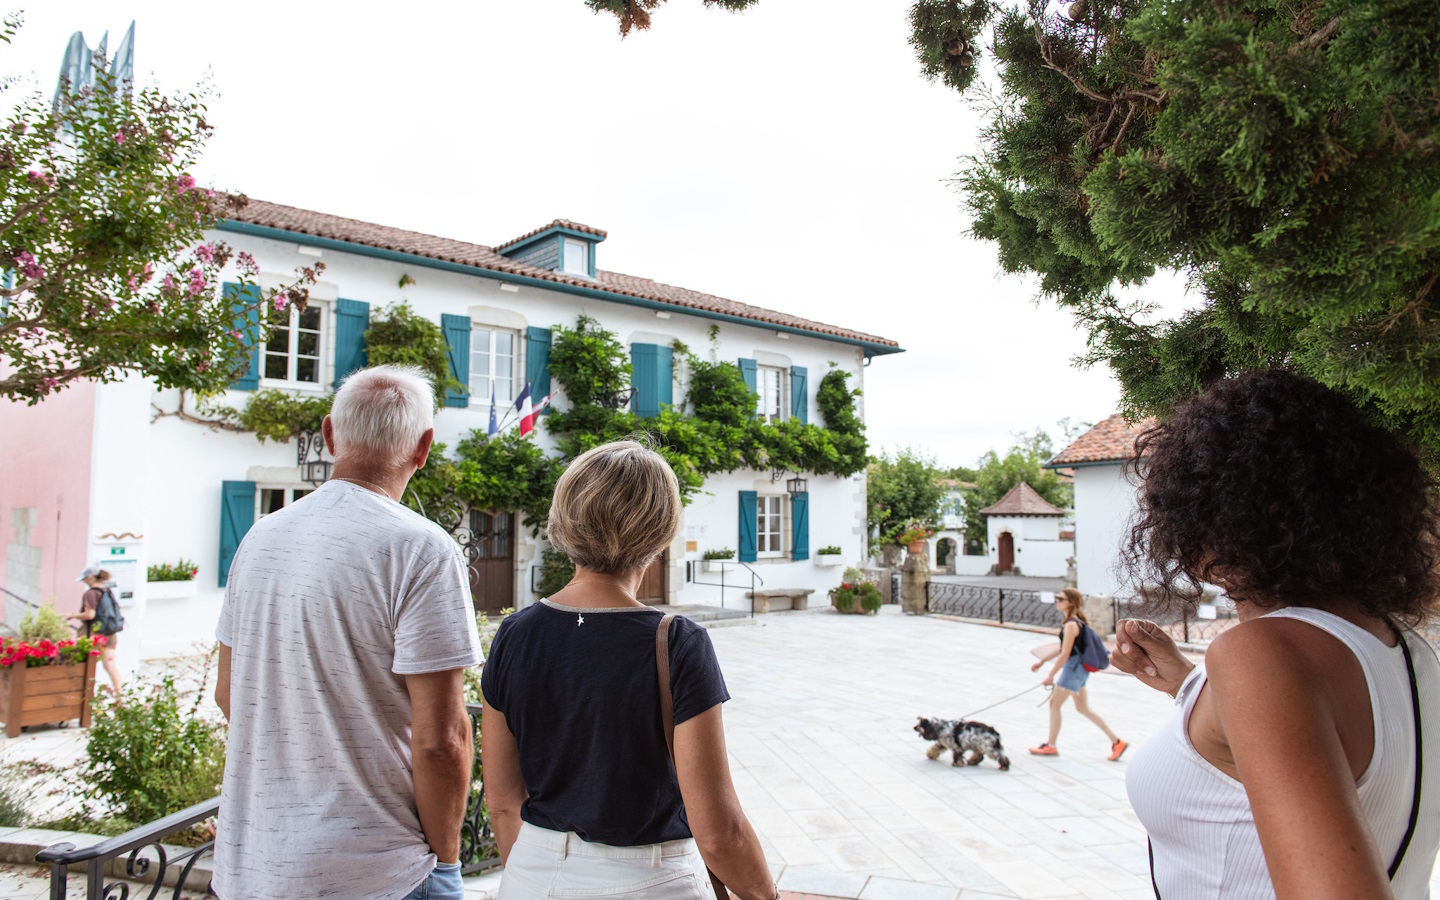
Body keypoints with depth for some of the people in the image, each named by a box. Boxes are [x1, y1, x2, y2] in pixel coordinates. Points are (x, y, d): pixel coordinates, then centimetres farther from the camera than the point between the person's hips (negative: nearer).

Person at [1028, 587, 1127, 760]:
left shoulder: (1071, 625, -20)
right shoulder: (1077, 621, 11)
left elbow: (1064, 654, -20)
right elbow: (1061, 648, 18)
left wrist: (1051, 675, -14)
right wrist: (1042, 661, 19)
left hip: (1073, 667, -10)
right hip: (1079, 668, 10)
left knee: (1054, 704, 1)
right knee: (1083, 708, 16)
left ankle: (1051, 746, 11)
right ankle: (1116, 741, 18)